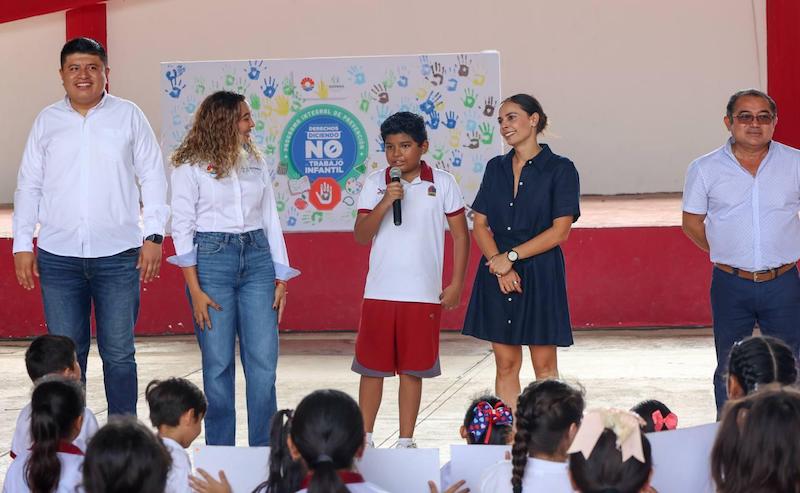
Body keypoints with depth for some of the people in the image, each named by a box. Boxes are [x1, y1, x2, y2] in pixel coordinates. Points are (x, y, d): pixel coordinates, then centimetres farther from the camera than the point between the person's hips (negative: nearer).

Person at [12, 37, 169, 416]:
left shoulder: (128, 116, 5)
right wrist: (22, 245, 6)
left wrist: (153, 235, -3)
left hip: (118, 256, -1)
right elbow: (28, 185, 12)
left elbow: (152, 178, 6)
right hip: (58, 256, 2)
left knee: (119, 353, 2)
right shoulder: (47, 121, 10)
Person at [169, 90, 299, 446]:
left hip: (257, 258, 4)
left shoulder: (255, 162, 13)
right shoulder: (191, 167, 0)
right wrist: (195, 290, -11)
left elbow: (271, 220, 14)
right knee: (218, 363, 0)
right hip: (212, 257, -4)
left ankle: (264, 452, 5)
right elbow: (182, 229, -3)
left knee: (264, 361, -2)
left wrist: (281, 279, 7)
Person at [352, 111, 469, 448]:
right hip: (379, 292, 1)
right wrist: (385, 202, -17)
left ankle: (406, 440, 14)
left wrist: (456, 284, 1)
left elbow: (460, 235, 6)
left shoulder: (443, 183, 2)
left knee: (412, 369, 6)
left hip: (424, 294, -1)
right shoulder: (375, 183, 4)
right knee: (371, 366, 4)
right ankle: (364, 437, 14)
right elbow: (361, 236, -2)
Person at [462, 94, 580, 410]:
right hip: (497, 274, 4)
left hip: (540, 273, -4)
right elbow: (479, 224, 7)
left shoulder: (560, 169, -3)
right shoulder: (496, 168, 11)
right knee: (505, 364, 5)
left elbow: (560, 230, -9)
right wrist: (500, 266, -9)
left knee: (544, 363, 1)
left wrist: (512, 256, -12)